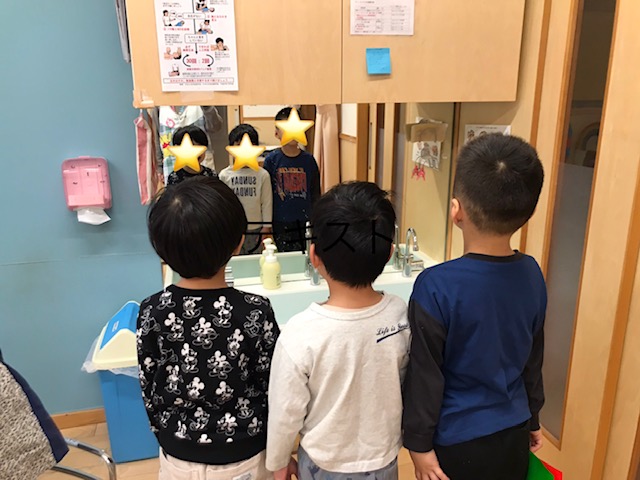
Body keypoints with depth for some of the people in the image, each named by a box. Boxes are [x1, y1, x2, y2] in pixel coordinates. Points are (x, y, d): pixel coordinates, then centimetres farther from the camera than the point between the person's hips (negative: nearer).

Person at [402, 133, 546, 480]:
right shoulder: (532, 274, -9)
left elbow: (425, 373, -18)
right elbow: (533, 359, 4)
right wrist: (532, 418, 17)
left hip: (457, 442, -4)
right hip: (514, 434, 5)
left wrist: (419, 443, -5)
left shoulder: (437, 286, -26)